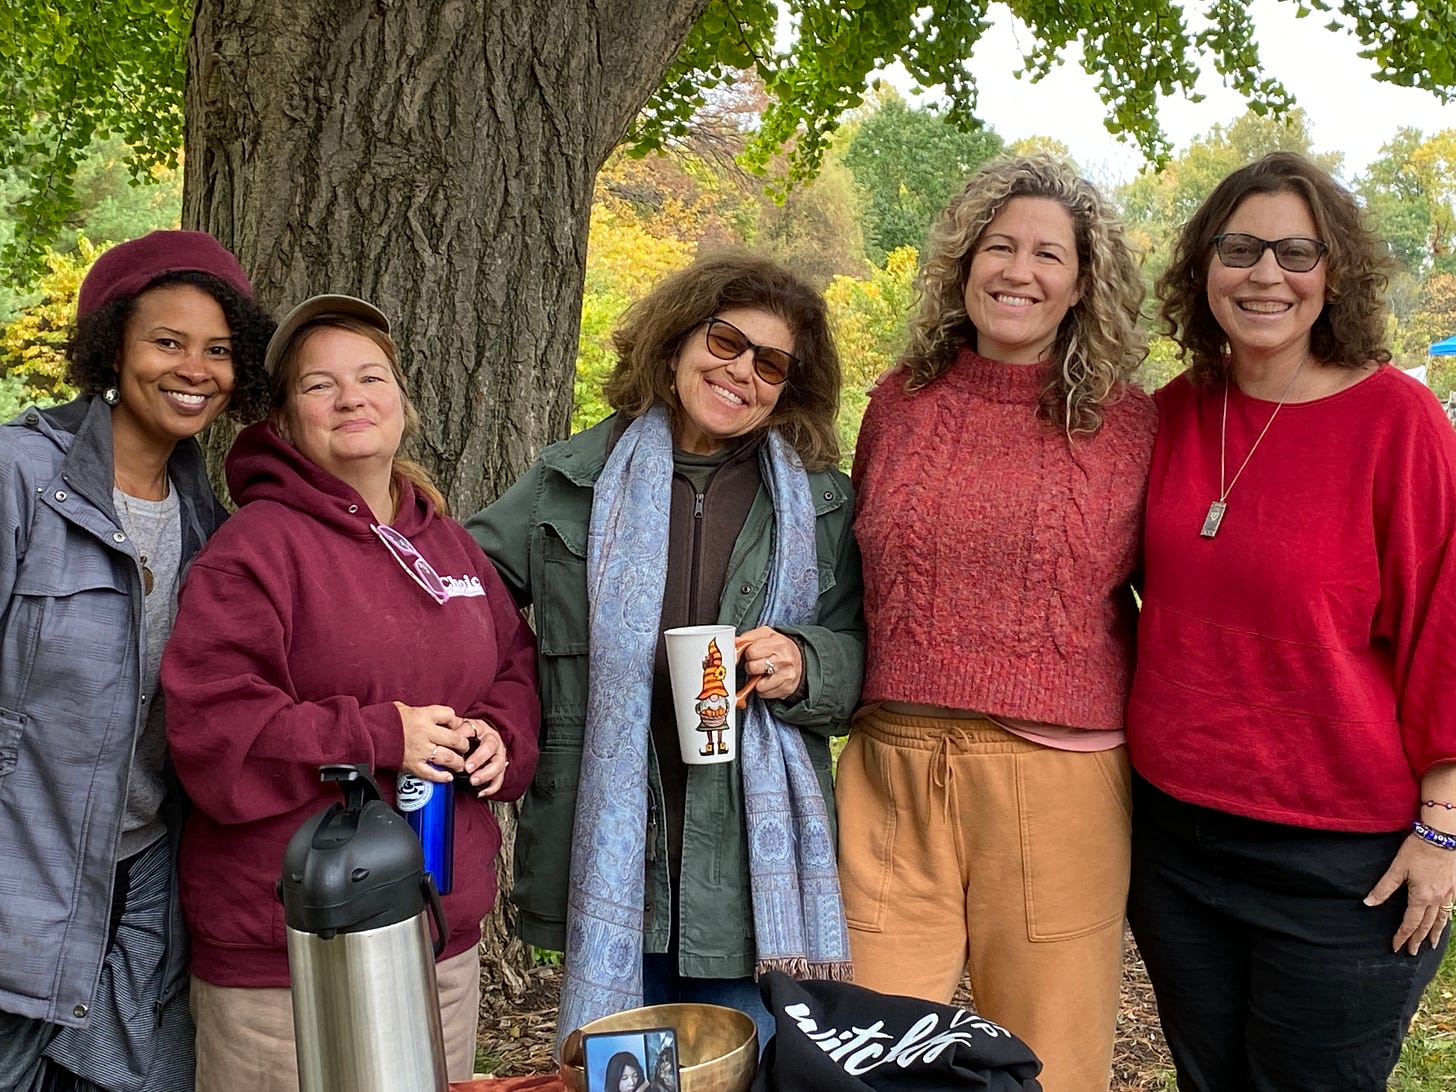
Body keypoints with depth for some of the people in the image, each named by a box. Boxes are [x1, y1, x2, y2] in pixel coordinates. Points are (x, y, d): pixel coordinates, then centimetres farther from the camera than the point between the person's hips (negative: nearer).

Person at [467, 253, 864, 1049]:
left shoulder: (822, 503, 6)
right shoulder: (574, 482, 4)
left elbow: (857, 656, 8)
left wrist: (803, 666, -13)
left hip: (753, 861, 0)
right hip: (608, 858, 0)